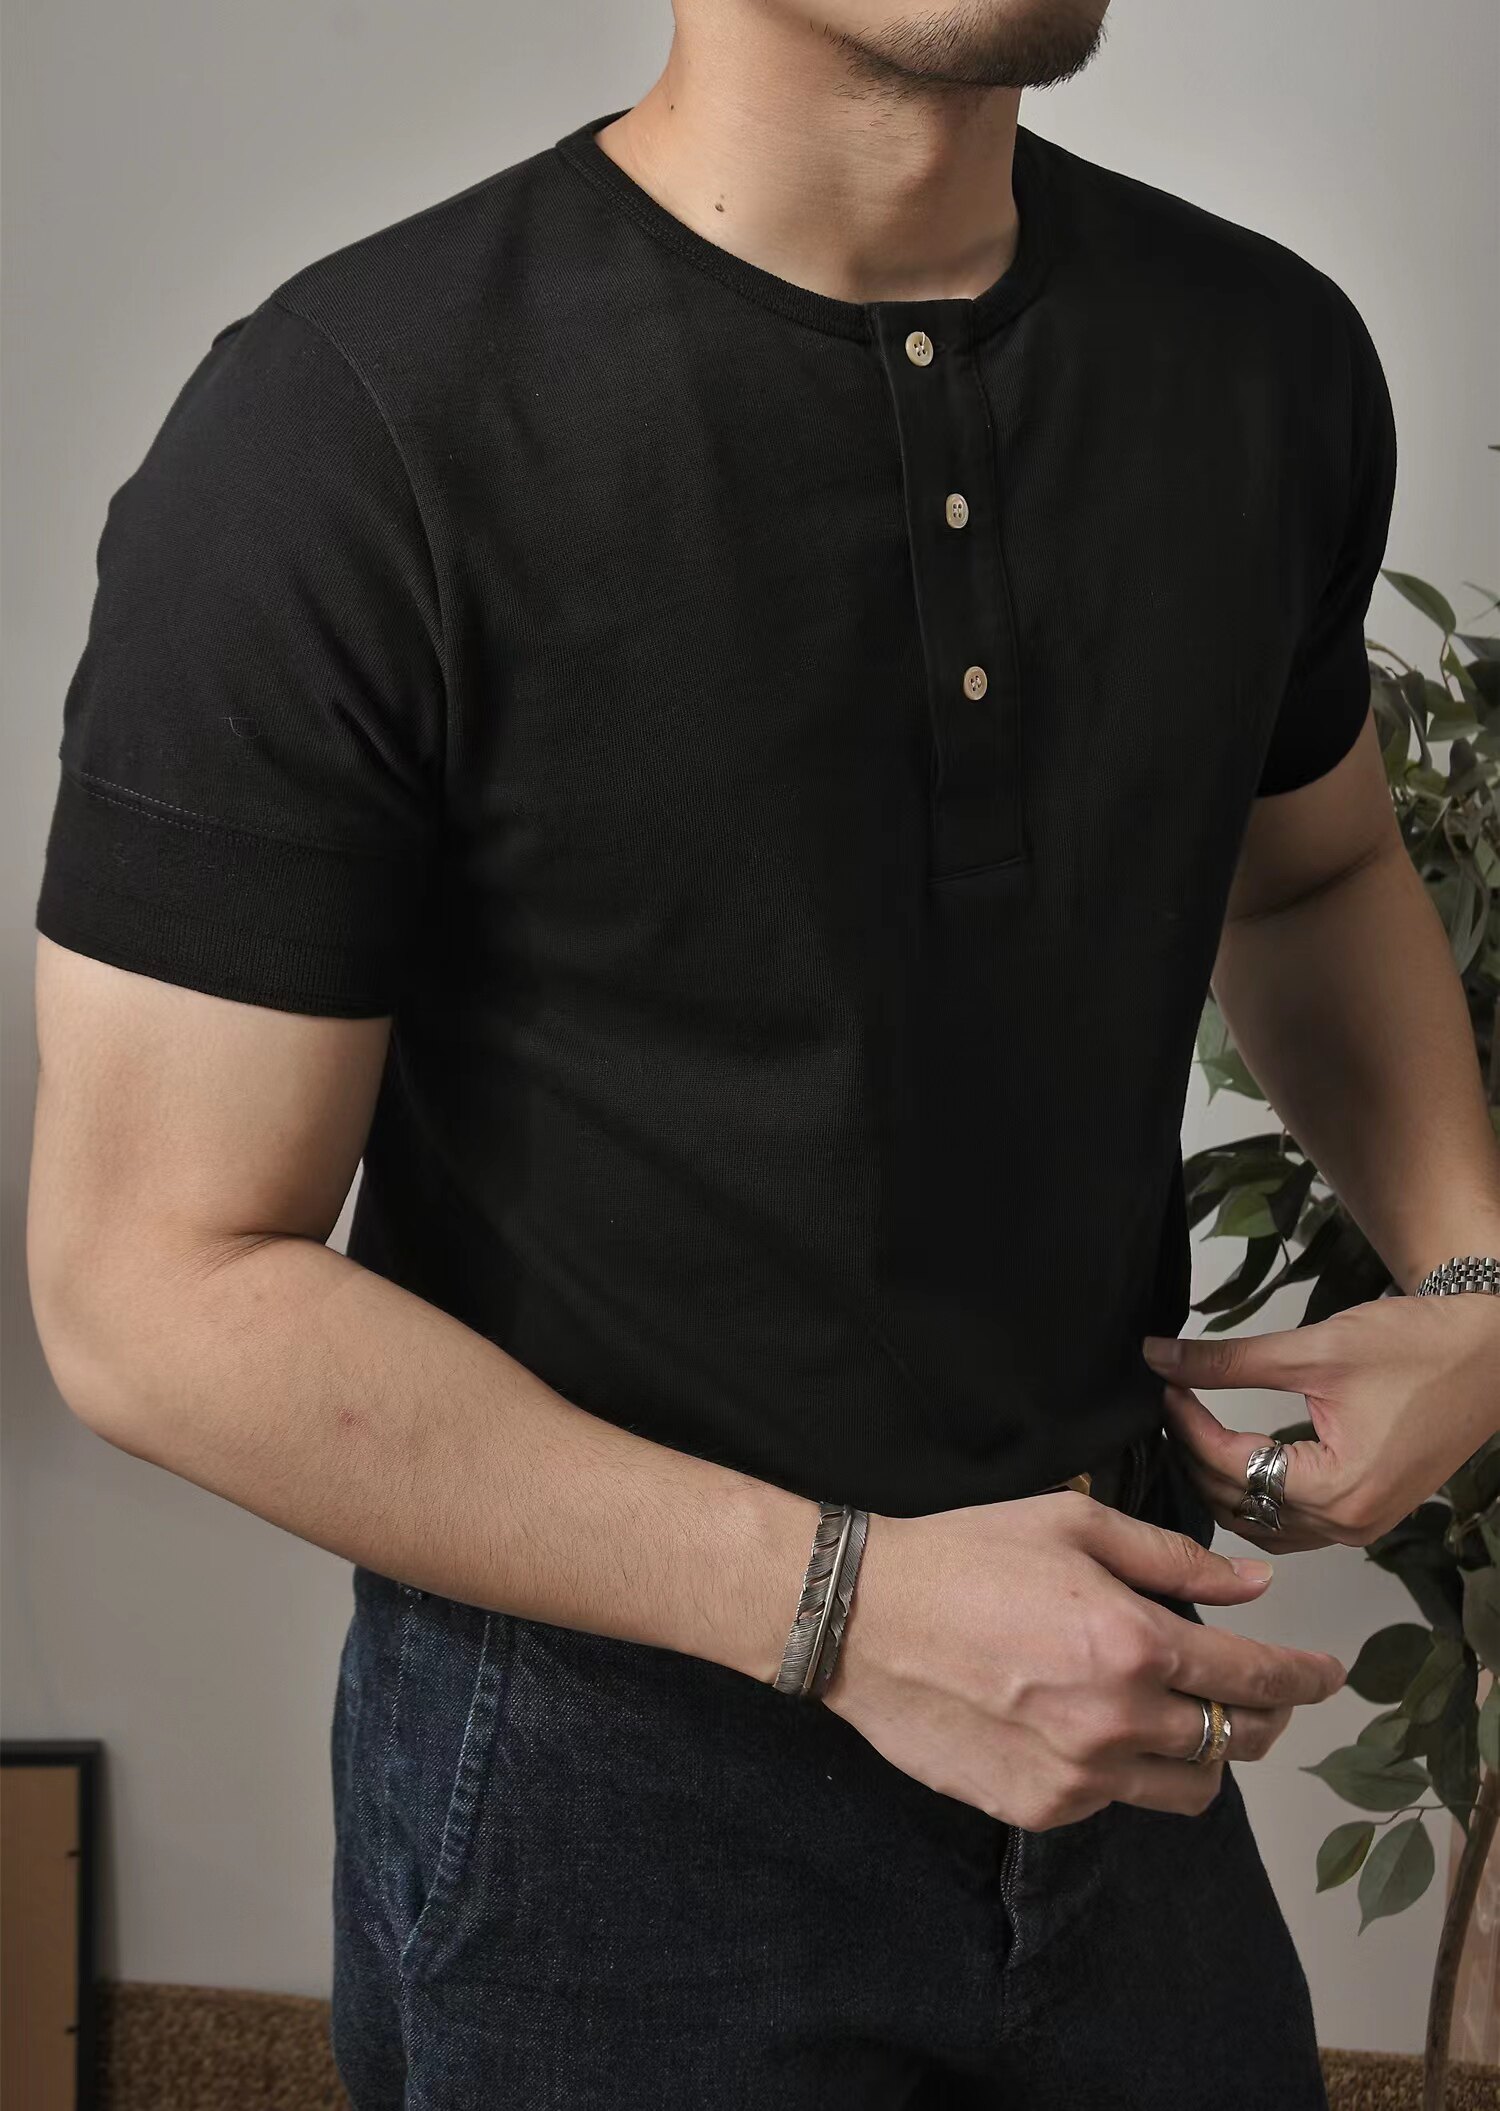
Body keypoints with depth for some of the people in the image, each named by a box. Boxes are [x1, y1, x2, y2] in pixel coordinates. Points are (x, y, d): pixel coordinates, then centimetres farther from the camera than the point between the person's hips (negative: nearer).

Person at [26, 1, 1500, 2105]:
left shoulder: (1272, 355, -3)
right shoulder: (339, 431, -19)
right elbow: (160, 1288, -18)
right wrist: (847, 1603, -23)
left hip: (1119, 1712, 5)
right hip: (605, 1775, -4)